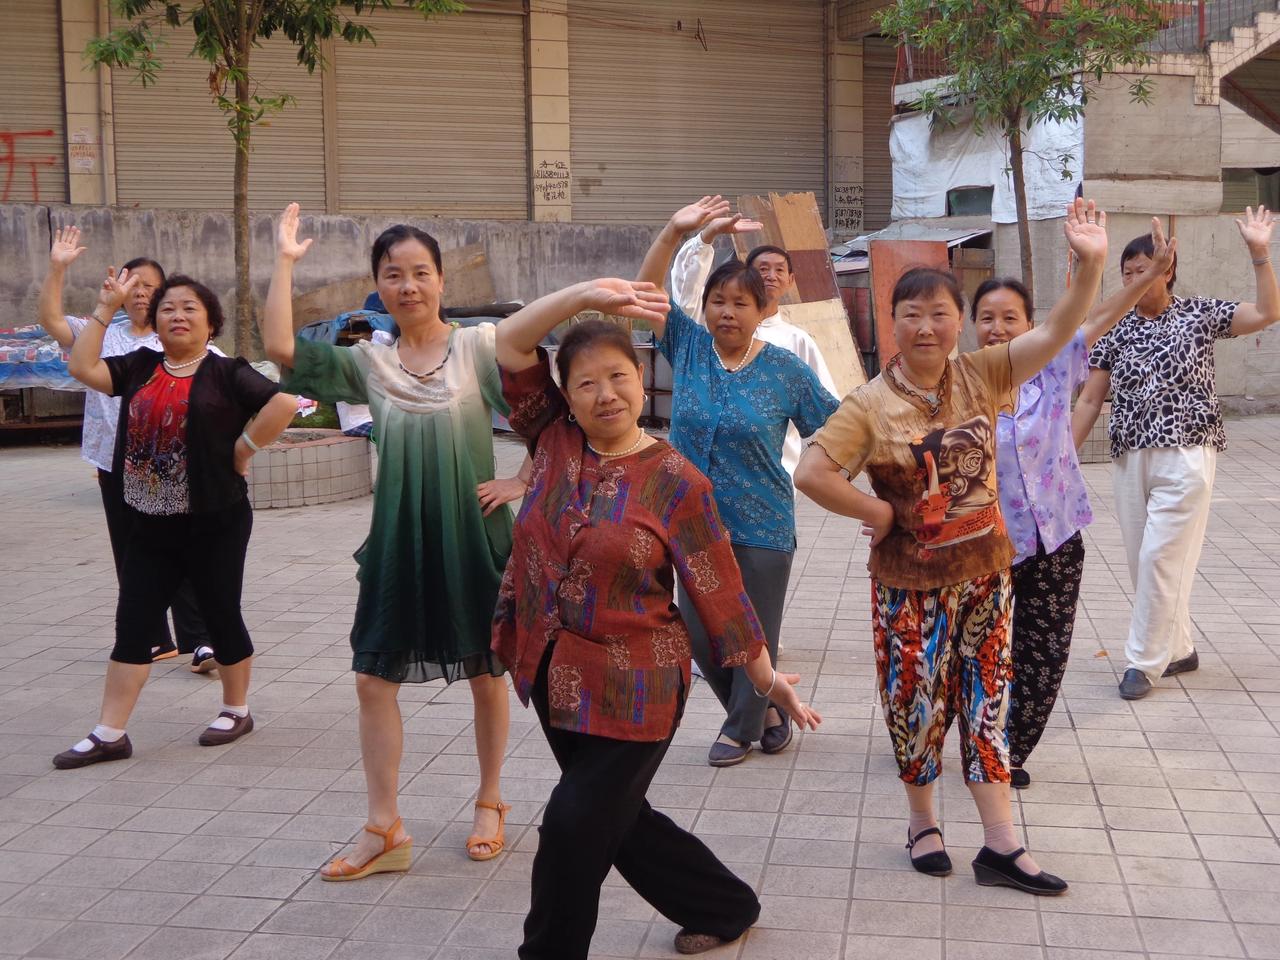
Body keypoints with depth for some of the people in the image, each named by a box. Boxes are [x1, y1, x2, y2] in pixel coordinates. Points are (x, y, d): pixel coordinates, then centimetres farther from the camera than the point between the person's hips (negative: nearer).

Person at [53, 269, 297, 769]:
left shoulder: (225, 373, -7)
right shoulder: (140, 367, 9)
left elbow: (284, 402, -16)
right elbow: (83, 367, 1)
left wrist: (244, 448, -13)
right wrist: (106, 307, 1)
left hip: (214, 523, -5)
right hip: (149, 525, 5)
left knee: (221, 617, 8)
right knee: (132, 626, 5)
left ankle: (237, 710, 28)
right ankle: (109, 734, 9)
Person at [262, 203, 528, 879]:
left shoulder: (480, 346, -3)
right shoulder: (368, 363, 4)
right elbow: (280, 348, -7)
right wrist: (285, 261, -3)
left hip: (473, 535, -3)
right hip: (398, 539, 3)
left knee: (486, 675, 10)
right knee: (374, 677, 2)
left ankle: (490, 804, 29)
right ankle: (384, 830, 12)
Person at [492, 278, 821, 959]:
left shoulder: (675, 482, -13)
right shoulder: (554, 441, 0)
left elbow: (718, 590, -8)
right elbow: (509, 345, -7)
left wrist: (769, 680, -3)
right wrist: (585, 295, -19)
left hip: (631, 690, -6)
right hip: (553, 674, 6)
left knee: (575, 828, -2)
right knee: (620, 820, 19)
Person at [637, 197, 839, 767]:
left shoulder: (786, 371, -7)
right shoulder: (688, 346, -1)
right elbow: (647, 293, -10)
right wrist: (673, 232, -23)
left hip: (761, 527, -3)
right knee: (700, 633, 10)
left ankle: (744, 726, 33)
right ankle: (763, 712, 34)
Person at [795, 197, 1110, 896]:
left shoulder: (980, 377, -2)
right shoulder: (871, 405, -12)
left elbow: (1055, 332, -11)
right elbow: (810, 473, -19)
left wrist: (1092, 263, -25)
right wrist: (878, 512, -13)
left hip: (984, 570, 3)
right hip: (912, 581, -3)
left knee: (984, 701, 9)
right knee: (917, 702, 9)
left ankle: (1000, 846, 17)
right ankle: (922, 821, 32)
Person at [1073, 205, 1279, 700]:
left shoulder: (1198, 314, 2)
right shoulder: (1116, 330, 7)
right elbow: (1090, 399, 8)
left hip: (1186, 454, -4)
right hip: (1130, 456, 4)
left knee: (1160, 557, -8)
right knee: (1143, 560, 8)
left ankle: (1144, 662, 2)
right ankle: (1178, 649, 25)